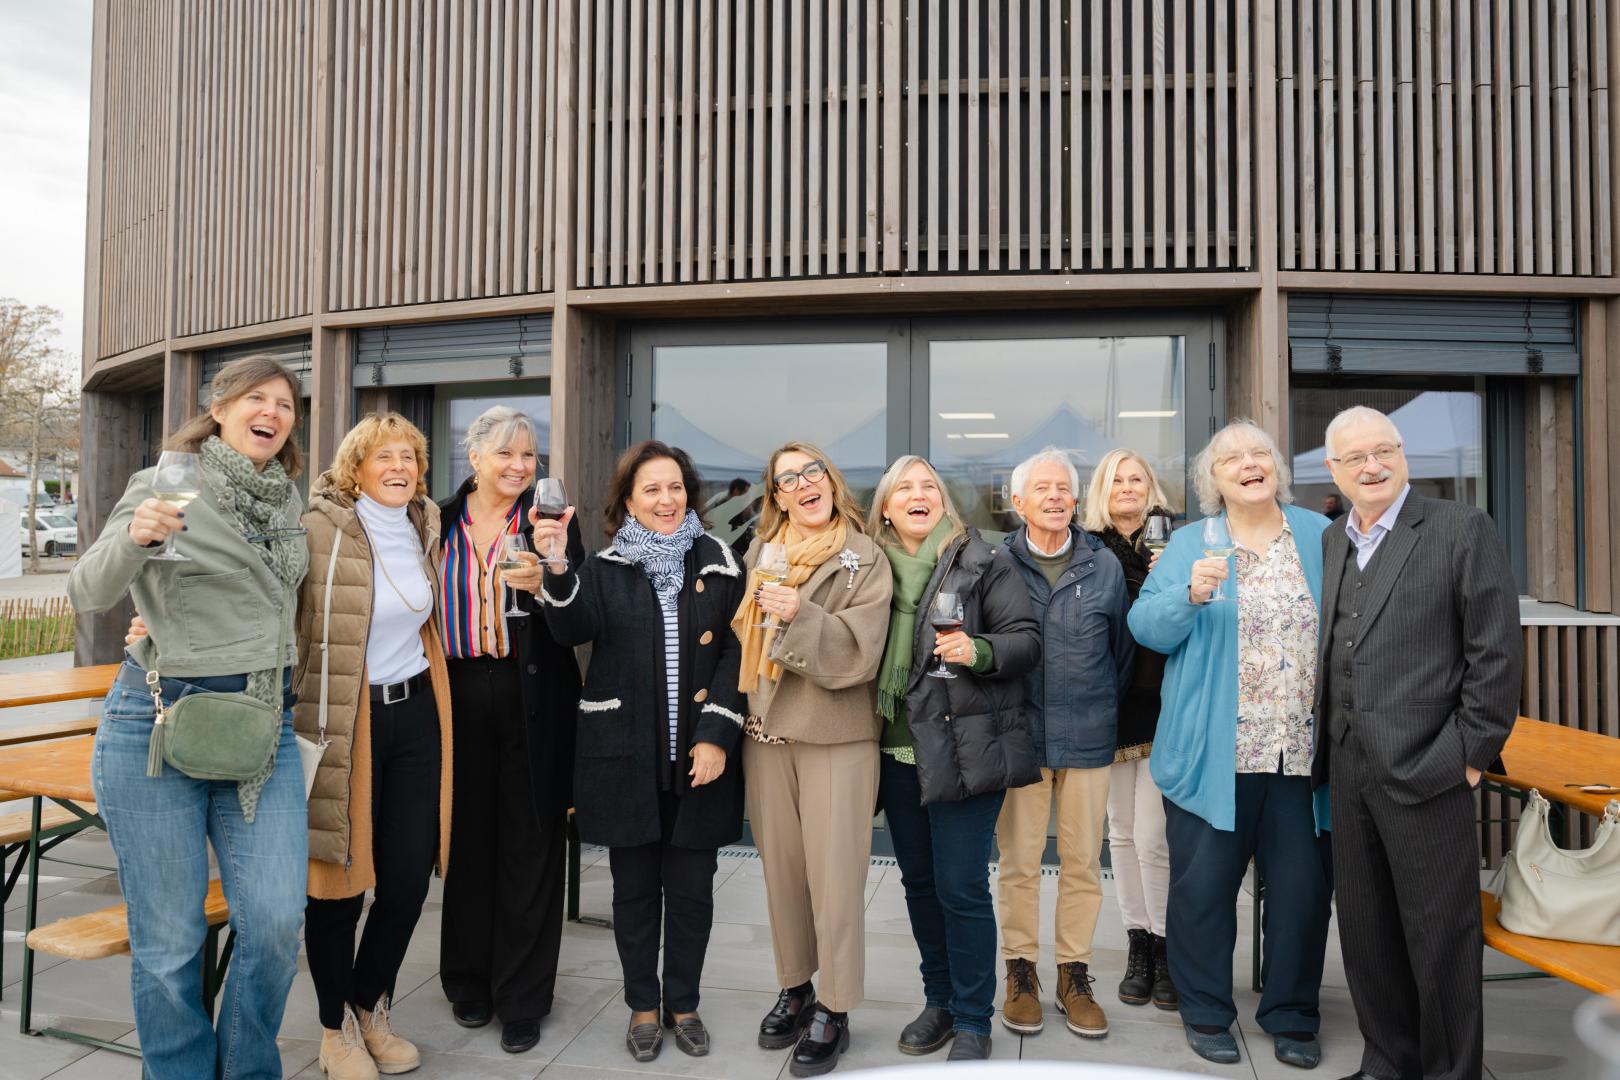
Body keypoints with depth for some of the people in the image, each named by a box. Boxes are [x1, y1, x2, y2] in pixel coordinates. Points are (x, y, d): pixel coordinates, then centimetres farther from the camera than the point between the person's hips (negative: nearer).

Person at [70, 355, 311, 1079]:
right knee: (169, 942, 5)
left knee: (277, 924, -2)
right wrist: (134, 536, -32)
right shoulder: (168, 484, -4)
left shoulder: (287, 498, 10)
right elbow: (88, 594, -13)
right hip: (158, 724, -4)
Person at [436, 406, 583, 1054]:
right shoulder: (440, 521, 8)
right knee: (466, 837, 11)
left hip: (531, 702, -2)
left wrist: (543, 583, -24)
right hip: (458, 697, 2)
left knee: (528, 847, 4)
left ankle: (523, 999, 18)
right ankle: (470, 981, 30)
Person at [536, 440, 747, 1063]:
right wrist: (556, 570, -31)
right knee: (634, 886, 12)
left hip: (700, 755, 0)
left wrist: (718, 736, -10)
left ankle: (683, 1003, 30)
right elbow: (573, 629, -13)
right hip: (626, 754, 0)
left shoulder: (718, 564, 3)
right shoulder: (606, 567, 4)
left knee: (691, 887, 10)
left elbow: (735, 652, -2)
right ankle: (642, 1005, 31)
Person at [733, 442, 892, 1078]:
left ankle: (833, 1011, 16)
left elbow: (858, 652, -13)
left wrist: (802, 617, -25)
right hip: (767, 731, 4)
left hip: (837, 735, -4)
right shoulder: (760, 555, 9)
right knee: (781, 869, 13)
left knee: (834, 876, 0)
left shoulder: (865, 560, -4)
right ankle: (794, 988, 31)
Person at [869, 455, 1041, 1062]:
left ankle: (973, 1021, 18)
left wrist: (978, 651, -23)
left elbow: (1027, 641, -5)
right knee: (919, 882, 15)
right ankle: (939, 1001, 33)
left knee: (961, 888, -1)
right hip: (898, 751, 5)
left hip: (963, 748, -4)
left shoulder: (981, 561, -2)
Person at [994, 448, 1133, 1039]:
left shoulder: (1104, 564, 5)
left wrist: (1107, 709, 10)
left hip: (1088, 739, 2)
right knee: (1019, 860, 6)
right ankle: (1021, 972, 22)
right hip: (1020, 735, -1)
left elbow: (1122, 646, 10)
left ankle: (1074, 974, 24)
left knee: (1083, 861, 9)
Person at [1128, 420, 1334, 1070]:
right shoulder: (1191, 545, 3)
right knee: (1204, 884, 6)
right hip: (1214, 753, -2)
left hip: (1303, 751, 2)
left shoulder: (1318, 536, 9)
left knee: (1303, 886, 10)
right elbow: (1146, 626, -6)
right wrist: (1190, 594, -25)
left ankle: (1293, 1017, 29)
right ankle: (1205, 1014, 24)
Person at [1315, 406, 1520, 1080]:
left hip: (1427, 771, -5)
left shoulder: (1462, 530, -4)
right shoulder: (1328, 546, 12)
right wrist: (1324, 750, 10)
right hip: (1348, 773, 6)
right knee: (1365, 932, 15)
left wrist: (1470, 754, -11)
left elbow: (1498, 653, -8)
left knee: (1440, 936, 6)